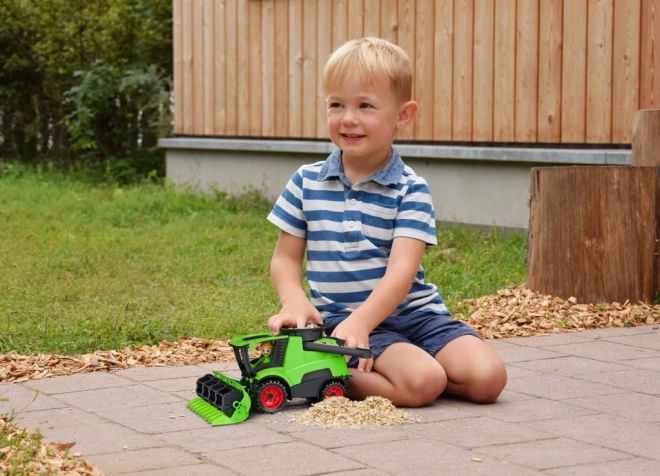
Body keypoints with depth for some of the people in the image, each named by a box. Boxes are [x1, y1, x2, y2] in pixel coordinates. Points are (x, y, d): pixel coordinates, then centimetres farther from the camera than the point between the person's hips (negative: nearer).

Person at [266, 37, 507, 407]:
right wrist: (296, 303, -14)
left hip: (413, 311, 3)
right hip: (343, 319, -2)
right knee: (421, 382, -29)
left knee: (487, 377, -19)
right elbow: (285, 258, 9)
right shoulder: (306, 182, 4)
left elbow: (402, 269, -16)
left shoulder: (411, 190, -4)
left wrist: (359, 322, -32)